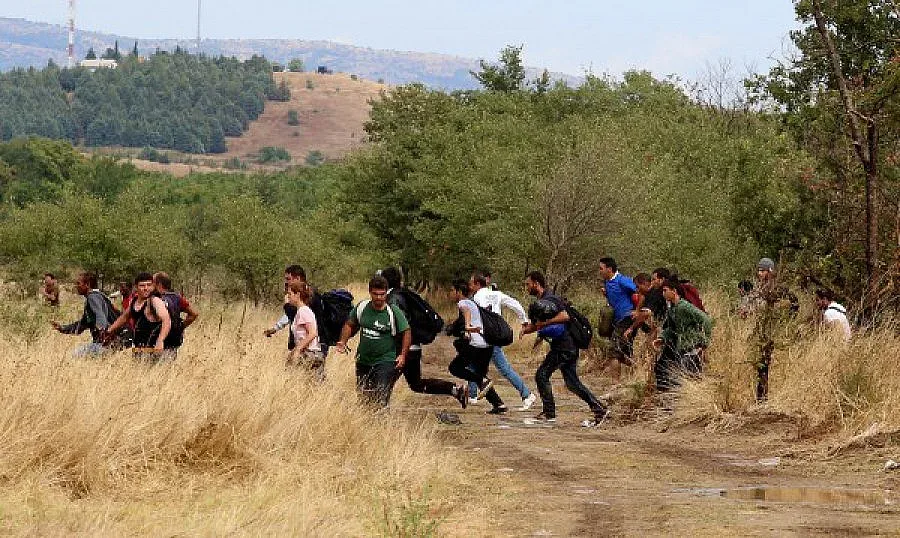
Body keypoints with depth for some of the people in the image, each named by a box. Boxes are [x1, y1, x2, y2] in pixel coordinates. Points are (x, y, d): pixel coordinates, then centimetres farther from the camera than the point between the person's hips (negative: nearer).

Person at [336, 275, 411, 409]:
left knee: (381, 398, -17)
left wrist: (403, 355, -11)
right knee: (362, 396, 11)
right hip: (363, 361, 5)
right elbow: (350, 325, 16)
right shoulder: (362, 308, 2)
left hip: (385, 362, -5)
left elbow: (406, 332, -2)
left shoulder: (394, 312, -9)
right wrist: (343, 342, 1)